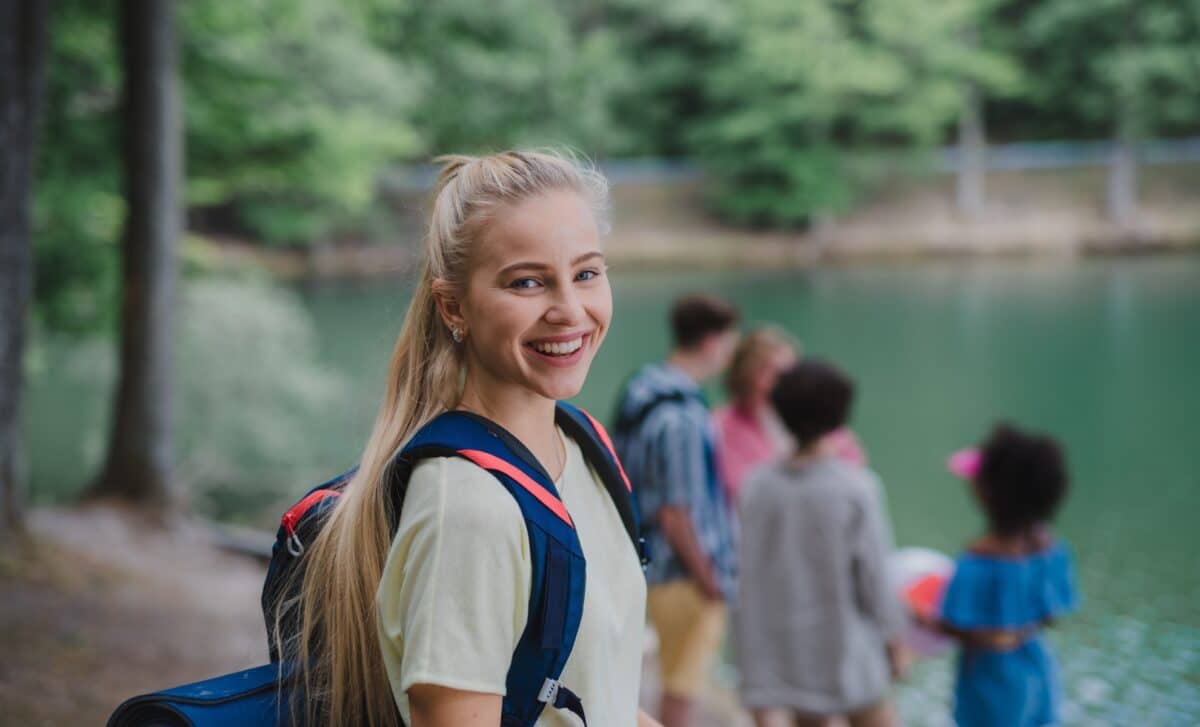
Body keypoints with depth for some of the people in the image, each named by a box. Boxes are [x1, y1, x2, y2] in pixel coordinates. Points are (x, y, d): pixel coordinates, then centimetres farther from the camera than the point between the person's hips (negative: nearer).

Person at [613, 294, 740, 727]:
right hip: (686, 576, -9)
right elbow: (675, 515, -24)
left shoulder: (641, 390, 5)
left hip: (655, 567, 9)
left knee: (679, 676, 21)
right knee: (683, 684, 4)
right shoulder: (681, 418, -25)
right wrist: (710, 581, -14)